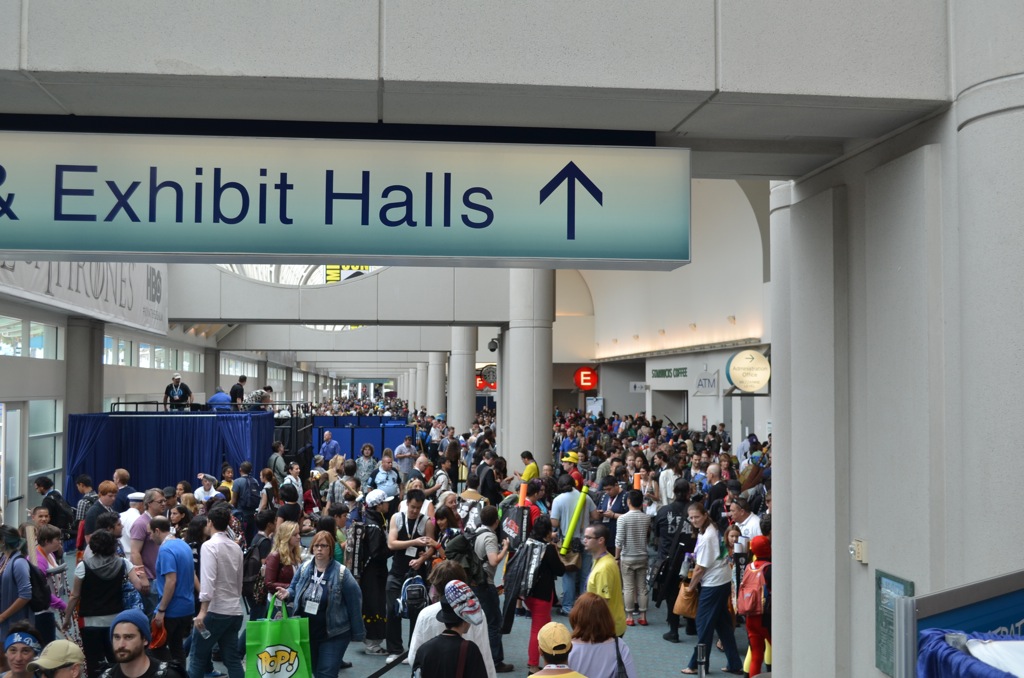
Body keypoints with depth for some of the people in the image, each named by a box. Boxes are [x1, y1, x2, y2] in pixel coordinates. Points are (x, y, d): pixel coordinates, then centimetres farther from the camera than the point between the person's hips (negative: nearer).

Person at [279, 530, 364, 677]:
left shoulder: (341, 573, -16)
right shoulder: (304, 568, -2)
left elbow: (354, 603, -12)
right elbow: (294, 588, 14)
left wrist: (357, 632, -9)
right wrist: (288, 593, -11)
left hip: (334, 634, -5)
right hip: (307, 631, 5)